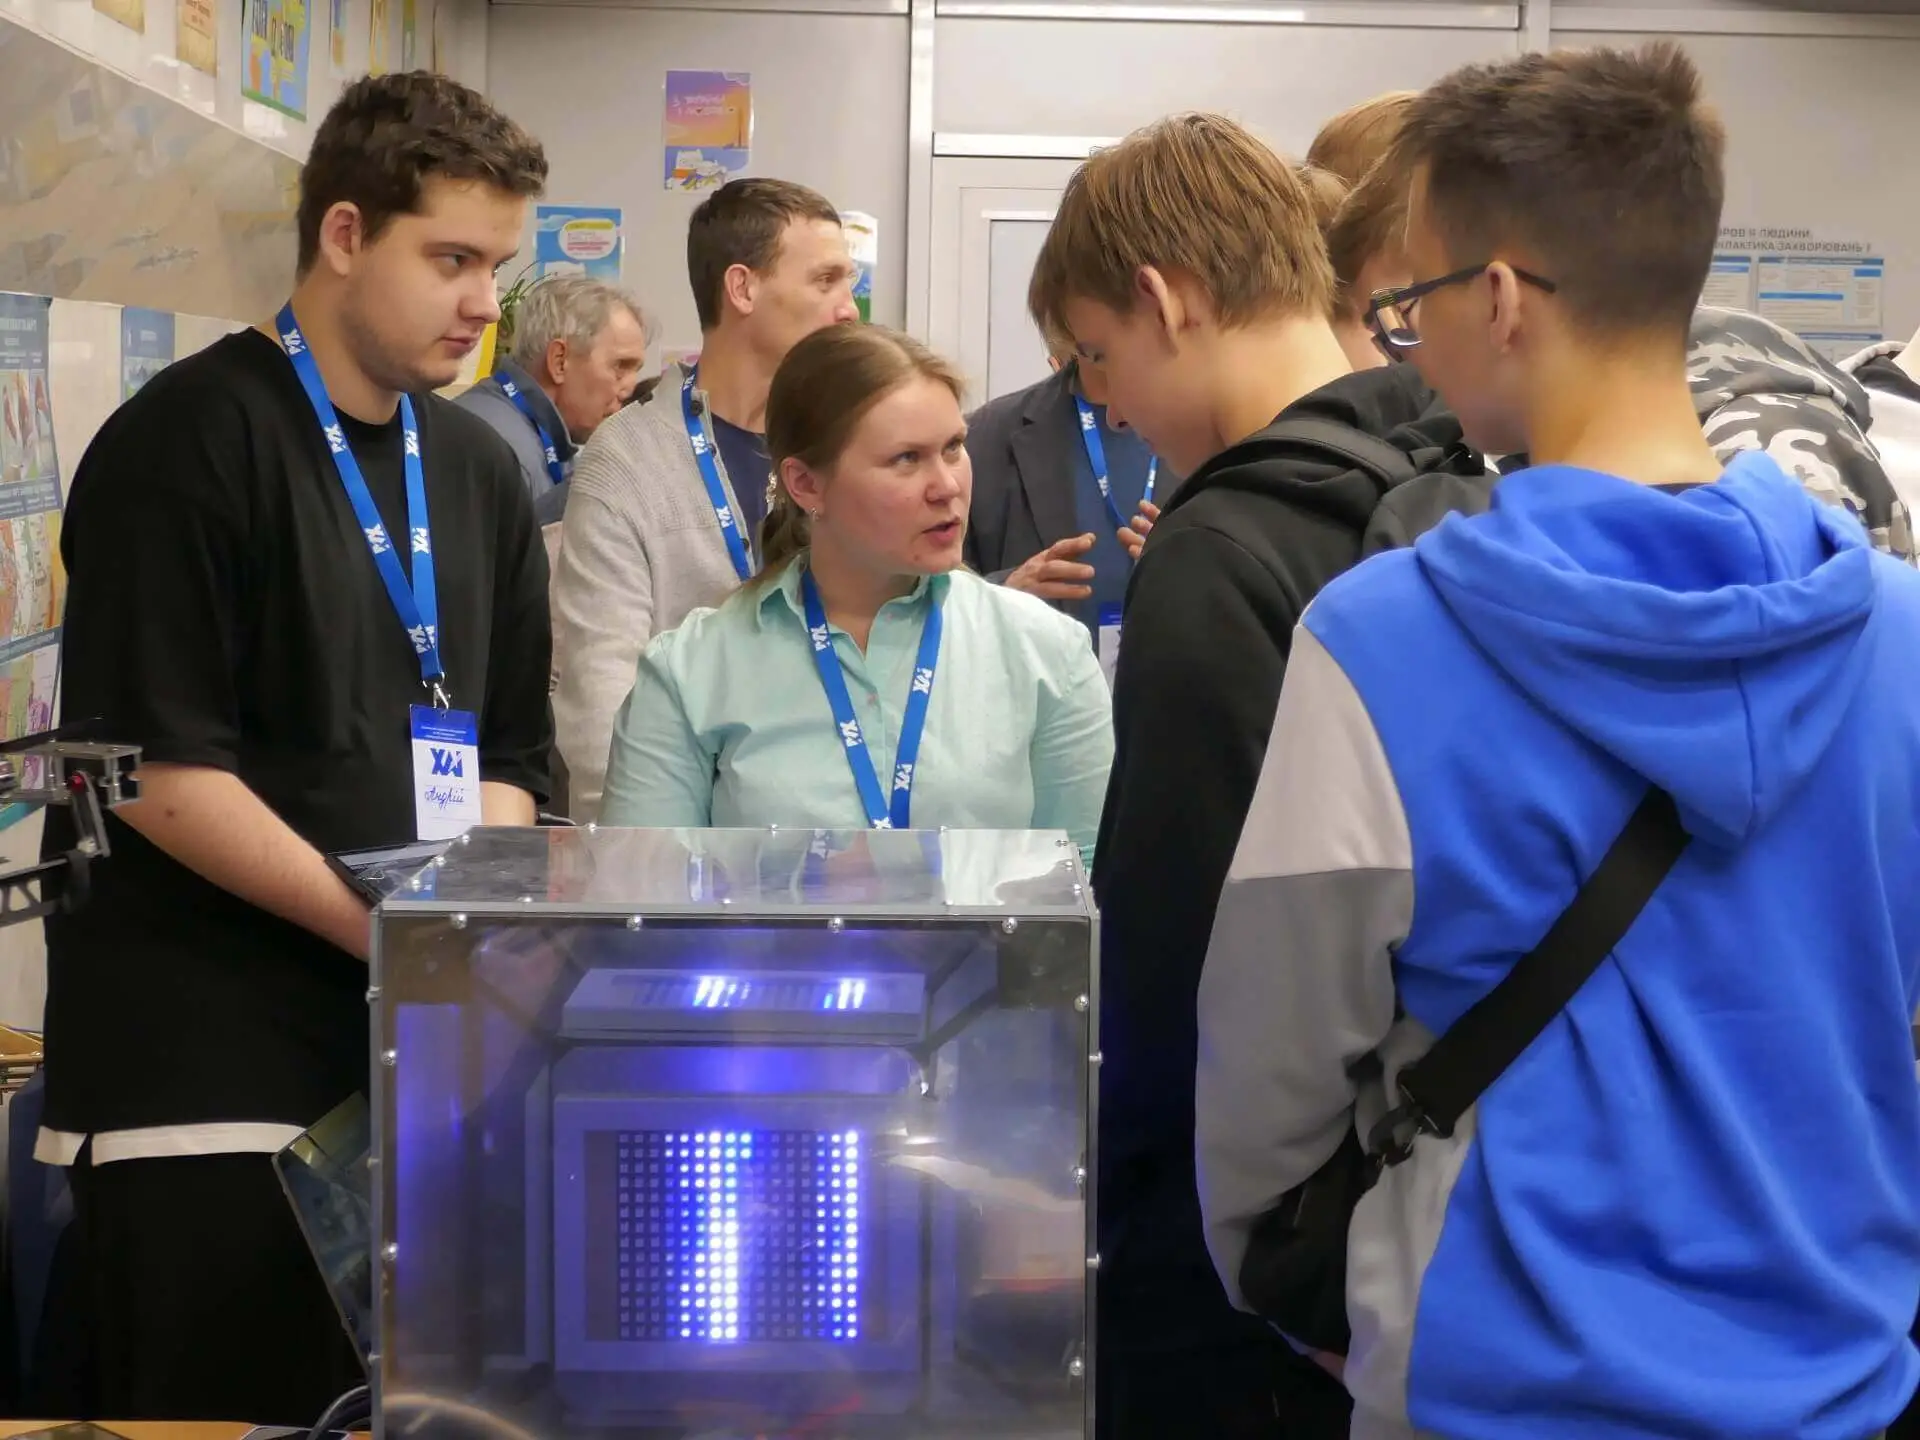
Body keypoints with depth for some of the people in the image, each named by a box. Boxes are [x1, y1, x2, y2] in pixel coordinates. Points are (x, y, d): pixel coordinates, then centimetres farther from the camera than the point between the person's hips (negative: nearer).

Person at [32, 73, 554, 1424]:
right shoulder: (191, 441, -8)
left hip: (414, 1045, 6)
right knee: (212, 1407, 0)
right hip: (201, 1058, -6)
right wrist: (389, 930, -17)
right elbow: (151, 767, -15)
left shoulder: (479, 468, 12)